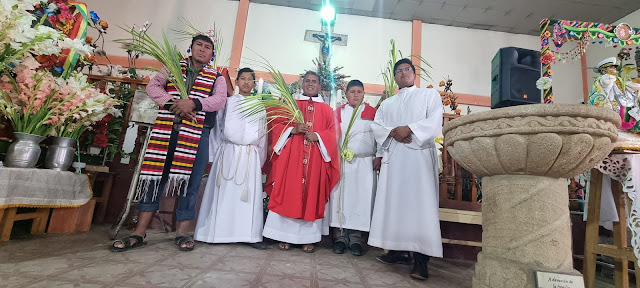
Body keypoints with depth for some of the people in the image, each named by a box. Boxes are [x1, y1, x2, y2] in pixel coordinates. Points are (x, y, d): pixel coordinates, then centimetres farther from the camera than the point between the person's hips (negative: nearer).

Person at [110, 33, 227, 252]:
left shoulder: (216, 77, 13)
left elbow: (220, 100, -4)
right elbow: (153, 86, 7)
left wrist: (193, 103, -19)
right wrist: (174, 103, -11)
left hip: (197, 134, -1)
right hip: (166, 130, 2)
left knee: (190, 181, -1)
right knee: (154, 177, 1)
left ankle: (182, 233, 11)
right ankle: (139, 233, 11)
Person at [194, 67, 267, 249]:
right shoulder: (228, 102, 11)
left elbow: (262, 135, 14)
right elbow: (219, 128, 10)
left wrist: (260, 159, 11)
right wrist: (217, 154, 6)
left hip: (250, 156, 1)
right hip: (228, 153, 0)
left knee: (250, 194, -1)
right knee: (224, 192, 0)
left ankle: (251, 235, 3)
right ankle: (220, 233, 9)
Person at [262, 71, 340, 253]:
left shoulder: (326, 110, 14)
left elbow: (332, 134, 5)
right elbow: (277, 125, 7)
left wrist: (317, 136, -13)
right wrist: (293, 129, -12)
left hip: (315, 159, 1)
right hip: (291, 156, 0)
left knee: (312, 195, 1)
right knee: (289, 193, -2)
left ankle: (308, 237, 10)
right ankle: (286, 236, 8)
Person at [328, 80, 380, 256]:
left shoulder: (373, 113, 10)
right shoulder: (338, 112, 12)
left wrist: (379, 157, -2)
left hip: (365, 163, 0)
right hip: (341, 162, 1)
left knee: (361, 197, -2)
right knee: (340, 195, -1)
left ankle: (356, 237, 9)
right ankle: (340, 235, 8)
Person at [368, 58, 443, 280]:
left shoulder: (430, 95, 14)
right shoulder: (387, 103, 24)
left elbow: (434, 122, -3)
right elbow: (376, 126, 10)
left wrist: (409, 128, -15)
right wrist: (392, 132, -9)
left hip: (420, 155, -4)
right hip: (393, 157, 4)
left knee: (419, 203, -9)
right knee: (394, 201, 0)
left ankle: (421, 258, -7)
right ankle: (399, 250, 7)